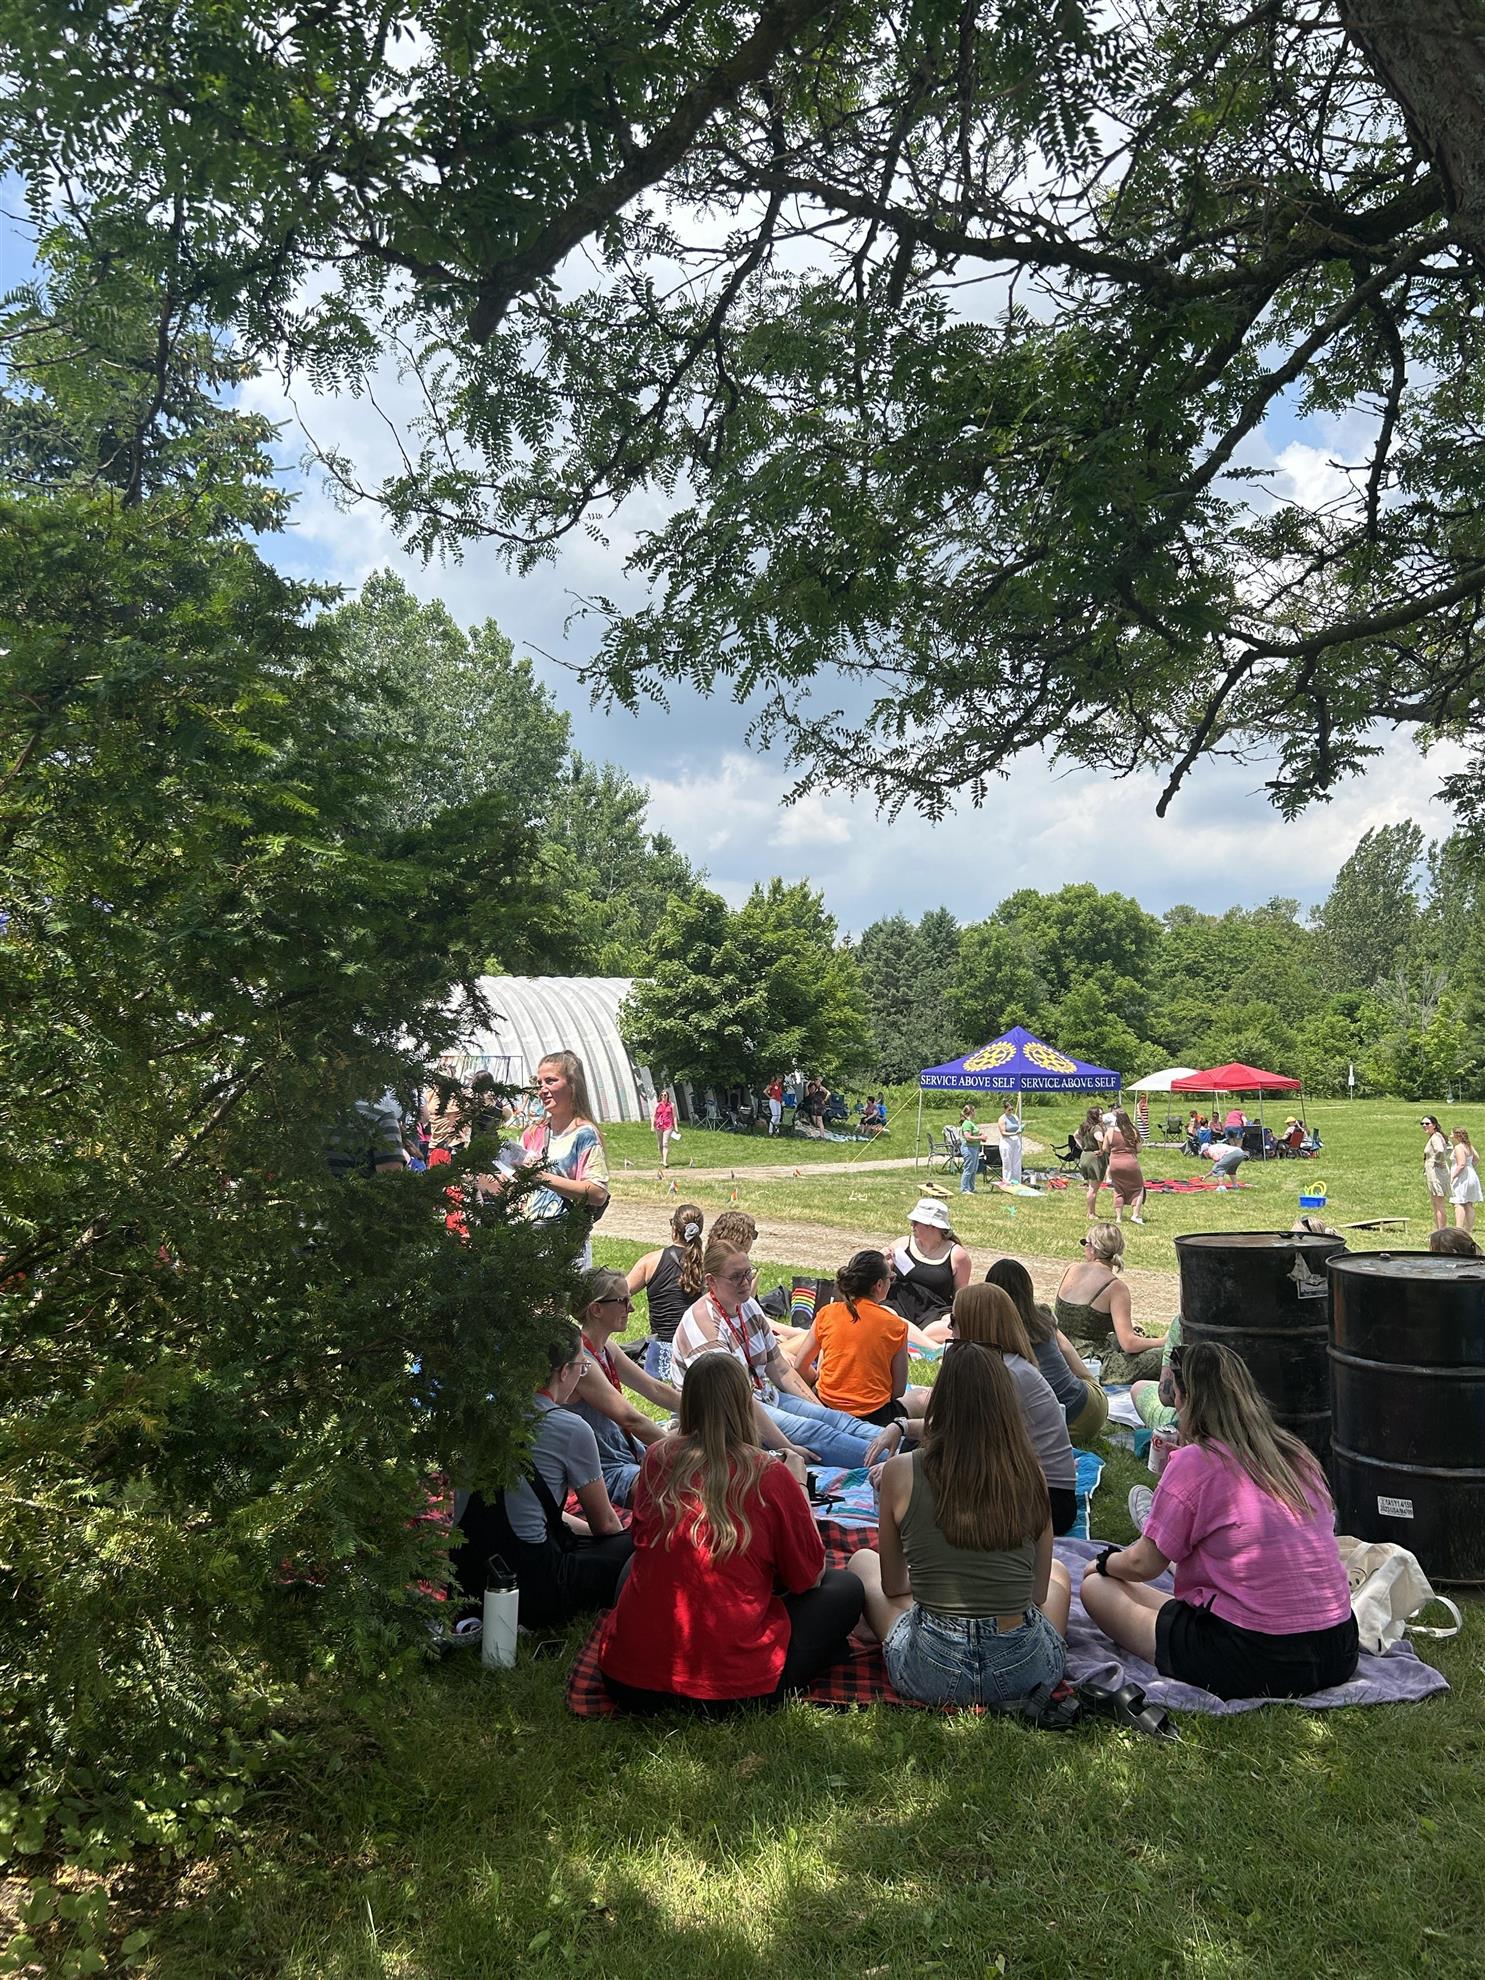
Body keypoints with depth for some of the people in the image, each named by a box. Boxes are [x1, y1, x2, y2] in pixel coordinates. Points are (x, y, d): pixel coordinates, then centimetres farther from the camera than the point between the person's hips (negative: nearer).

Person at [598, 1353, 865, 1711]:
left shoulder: (657, 1459, 0)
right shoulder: (771, 1477, -10)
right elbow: (809, 1577, 4)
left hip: (628, 1681, 3)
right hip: (732, 1690, -3)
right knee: (846, 1587, 17)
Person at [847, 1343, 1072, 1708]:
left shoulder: (901, 1473, -8)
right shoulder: (1029, 1475, -5)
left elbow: (892, 1586, 6)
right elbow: (1038, 1592, 7)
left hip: (932, 1675, -2)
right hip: (1025, 1673, 2)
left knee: (862, 1561, 27)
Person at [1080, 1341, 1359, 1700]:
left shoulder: (1193, 1463, -14)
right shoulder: (1298, 1456, 5)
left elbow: (1143, 1565, -5)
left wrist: (1104, 1562, 18)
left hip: (1253, 1665, -8)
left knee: (1097, 1587, 6)